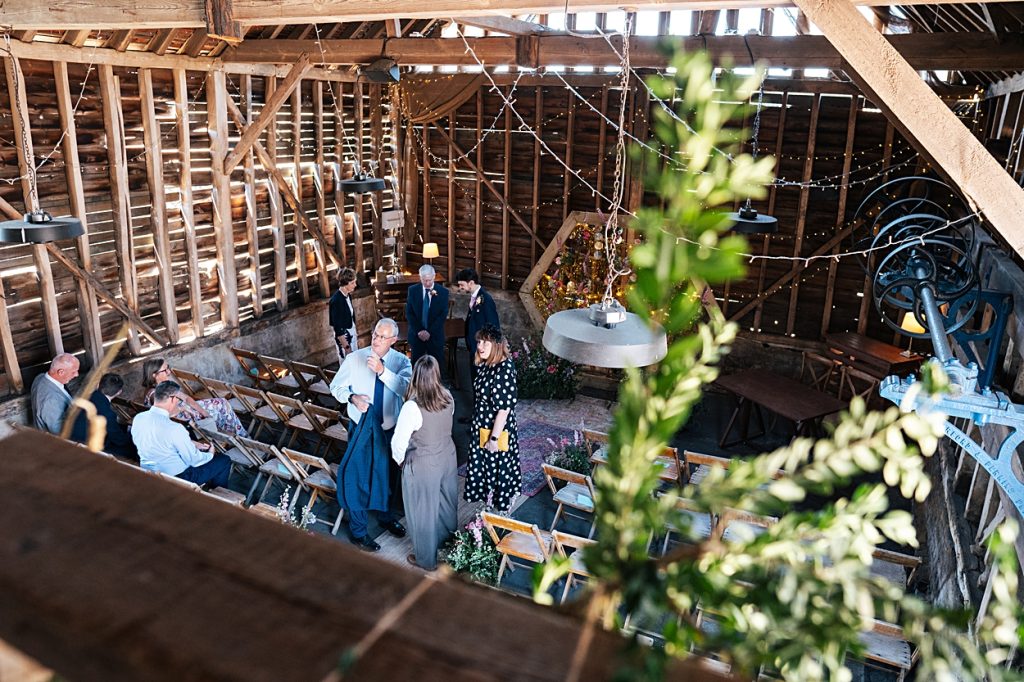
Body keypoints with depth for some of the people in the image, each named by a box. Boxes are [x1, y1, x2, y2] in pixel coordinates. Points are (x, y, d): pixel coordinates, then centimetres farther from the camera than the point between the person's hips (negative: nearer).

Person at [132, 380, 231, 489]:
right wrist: (210, 455, 3)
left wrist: (192, 444, 10)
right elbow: (193, 460, -18)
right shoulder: (175, 429, -32)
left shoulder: (138, 418, -9)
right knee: (224, 460, 10)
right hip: (176, 477, -7)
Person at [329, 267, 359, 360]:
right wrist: (346, 347, -20)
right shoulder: (336, 300, -24)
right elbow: (337, 327, -22)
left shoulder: (348, 296, 0)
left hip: (352, 335, 8)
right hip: (343, 337, -8)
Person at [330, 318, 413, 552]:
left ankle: (386, 516, 47)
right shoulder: (354, 358, -10)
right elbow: (336, 386, -1)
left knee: (389, 475, 21)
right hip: (362, 427, -2)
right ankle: (357, 531, 22)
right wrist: (352, 397, -21)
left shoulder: (401, 361, -9)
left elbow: (406, 388, -26)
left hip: (389, 428, 2)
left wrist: (382, 370, -38)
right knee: (358, 478, 3)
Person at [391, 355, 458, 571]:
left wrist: (400, 460, -2)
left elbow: (399, 442, -22)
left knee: (424, 512, 15)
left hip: (423, 466, -6)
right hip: (447, 457, 6)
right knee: (447, 503, 27)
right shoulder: (448, 397, -11)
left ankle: (426, 559, 33)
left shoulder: (412, 407, -30)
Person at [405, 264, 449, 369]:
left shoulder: (443, 292, -4)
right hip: (416, 335, 1)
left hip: (435, 335, -1)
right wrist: (419, 331, -12)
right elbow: (409, 313, -1)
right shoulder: (413, 290, 0)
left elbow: (443, 314, -7)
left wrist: (430, 332, -14)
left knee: (437, 365, 4)